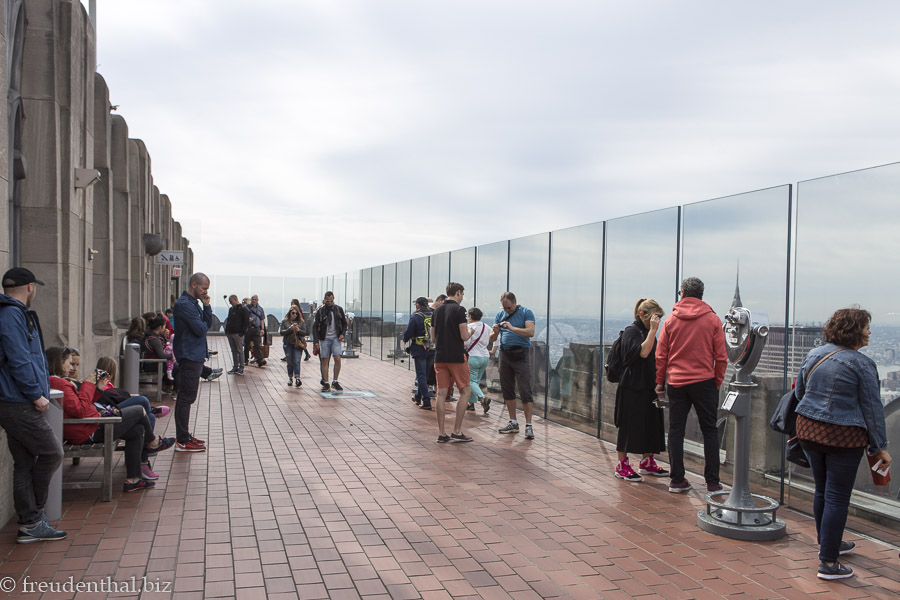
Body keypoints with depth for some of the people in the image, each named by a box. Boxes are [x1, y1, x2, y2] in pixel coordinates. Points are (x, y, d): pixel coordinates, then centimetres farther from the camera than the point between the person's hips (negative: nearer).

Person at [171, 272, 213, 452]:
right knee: (186, 397, -8)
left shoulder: (193, 303, 16)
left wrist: (206, 306, -1)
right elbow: (200, 329, -22)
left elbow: (208, 323, 12)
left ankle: (184, 436, 22)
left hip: (194, 356, 11)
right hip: (189, 356, -11)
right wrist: (204, 324, 0)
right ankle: (182, 441, -4)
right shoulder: (184, 304, -16)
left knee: (186, 397, 14)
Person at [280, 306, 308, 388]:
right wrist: (290, 329, -17)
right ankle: (290, 378, 20)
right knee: (290, 362, 8)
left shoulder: (300, 322, 8)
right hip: (288, 344, 1)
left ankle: (297, 378, -21)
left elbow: (305, 333, 5)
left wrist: (299, 330, -14)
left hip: (298, 344, -1)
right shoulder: (285, 322, 7)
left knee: (296, 362, -12)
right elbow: (282, 332, -2)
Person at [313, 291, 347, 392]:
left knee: (338, 359, -11)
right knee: (324, 361, 0)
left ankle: (335, 382, 1)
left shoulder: (339, 309, 5)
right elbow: (315, 327, 0)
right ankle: (326, 383, 6)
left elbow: (344, 323, 14)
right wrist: (316, 341, -8)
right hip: (324, 339, -1)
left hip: (336, 338, 1)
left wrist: (342, 334, -3)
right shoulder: (320, 311, 0)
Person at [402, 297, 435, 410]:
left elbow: (408, 333, -10)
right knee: (425, 374, 18)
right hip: (432, 350, 5)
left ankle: (426, 402, -7)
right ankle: (418, 396, 33)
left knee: (421, 376, -1)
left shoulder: (415, 317, -11)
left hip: (419, 350, -5)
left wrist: (405, 339, 11)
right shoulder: (433, 315, 3)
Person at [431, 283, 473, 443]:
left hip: (439, 357, 6)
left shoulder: (437, 311, 11)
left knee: (441, 393, 6)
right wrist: (470, 331, 8)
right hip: (456, 356, -6)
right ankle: (456, 431, 2)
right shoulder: (459, 309, -9)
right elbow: (464, 336, -14)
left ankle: (441, 433, 6)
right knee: (465, 392, 5)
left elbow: (433, 338, 14)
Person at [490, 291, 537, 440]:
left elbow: (531, 332, -16)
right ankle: (513, 423, 17)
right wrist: (495, 332, -12)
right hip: (505, 355, 5)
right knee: (507, 390, 8)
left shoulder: (526, 313, -1)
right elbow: (492, 339, 10)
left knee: (525, 391, -8)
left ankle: (528, 425, -6)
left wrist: (512, 328, -23)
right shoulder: (500, 315, 13)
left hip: (521, 355, -5)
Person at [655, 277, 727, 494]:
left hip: (676, 383, 1)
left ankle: (677, 480, 10)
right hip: (704, 381, -1)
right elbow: (721, 356, -3)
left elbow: (660, 356, 2)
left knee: (676, 430, 8)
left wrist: (660, 382, 12)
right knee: (710, 431, 8)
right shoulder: (712, 320, -2)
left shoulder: (670, 321, 1)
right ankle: (712, 482, 7)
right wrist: (718, 382, 8)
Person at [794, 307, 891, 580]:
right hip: (843, 437, -6)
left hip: (808, 429, 6)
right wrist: (879, 446, -1)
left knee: (822, 490, 21)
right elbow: (873, 408, -8)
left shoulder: (813, 354, 5)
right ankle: (828, 563, 4)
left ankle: (827, 543, 38)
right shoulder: (861, 364, -13)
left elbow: (799, 392, 16)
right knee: (837, 498, 0)